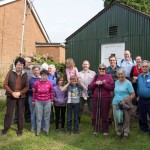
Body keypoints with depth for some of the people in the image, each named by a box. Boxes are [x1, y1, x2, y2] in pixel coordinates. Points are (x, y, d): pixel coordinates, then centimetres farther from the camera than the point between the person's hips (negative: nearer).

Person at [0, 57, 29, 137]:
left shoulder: (25, 74, 1)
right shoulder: (10, 72, -3)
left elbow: (27, 87, -1)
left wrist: (19, 93, -15)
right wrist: (12, 93, -15)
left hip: (21, 97, 1)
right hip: (11, 96, -1)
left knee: (20, 114, 9)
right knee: (8, 113, 5)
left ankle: (20, 130, 22)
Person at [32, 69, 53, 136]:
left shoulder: (50, 83, -8)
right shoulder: (36, 83, -9)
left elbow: (51, 92, 4)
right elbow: (34, 92, 3)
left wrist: (52, 100, 9)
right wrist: (33, 101, 8)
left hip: (47, 102, 1)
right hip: (38, 102, 0)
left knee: (47, 117, 9)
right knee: (39, 117, 6)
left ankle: (47, 130, 23)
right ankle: (38, 131, 18)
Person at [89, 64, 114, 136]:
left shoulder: (108, 76, 1)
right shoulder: (96, 76, 13)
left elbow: (112, 87, -8)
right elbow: (90, 87, 8)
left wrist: (103, 83, -15)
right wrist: (95, 83, -9)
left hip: (105, 98, -3)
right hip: (95, 98, 4)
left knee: (104, 115, 4)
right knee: (95, 114, 8)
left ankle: (105, 130, 18)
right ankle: (96, 129, 22)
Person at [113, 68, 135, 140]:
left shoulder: (128, 83, -5)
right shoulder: (116, 82, 11)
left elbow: (133, 94, -7)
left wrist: (127, 100, -19)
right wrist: (115, 99, 8)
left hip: (125, 105, -4)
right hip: (116, 104, 4)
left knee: (126, 120, 4)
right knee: (117, 119, 8)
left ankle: (126, 134, 20)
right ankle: (118, 133, 24)